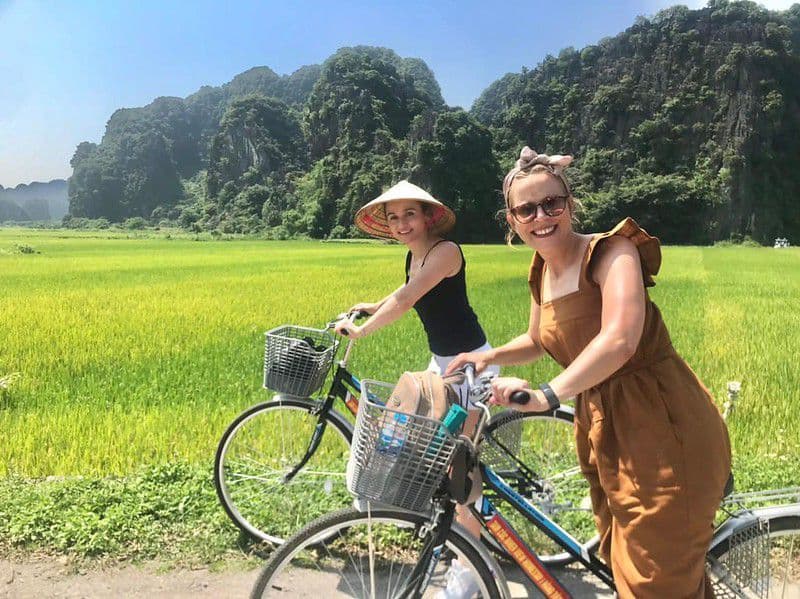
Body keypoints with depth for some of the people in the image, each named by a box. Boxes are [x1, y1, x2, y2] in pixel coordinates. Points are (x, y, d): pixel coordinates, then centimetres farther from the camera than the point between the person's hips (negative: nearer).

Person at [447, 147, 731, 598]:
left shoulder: (609, 252, -16)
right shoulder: (542, 273, 7)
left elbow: (620, 339, -31)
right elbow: (538, 342, 21)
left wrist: (548, 394, -36)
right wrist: (488, 356, 5)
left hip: (664, 431, -8)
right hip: (602, 429, 8)